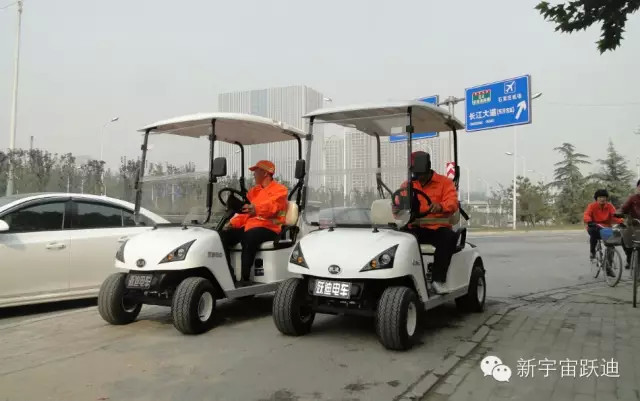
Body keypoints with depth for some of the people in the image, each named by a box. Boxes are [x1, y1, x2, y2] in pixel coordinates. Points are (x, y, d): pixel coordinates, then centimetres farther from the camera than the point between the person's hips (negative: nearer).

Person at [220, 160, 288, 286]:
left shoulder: (280, 190, 2)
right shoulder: (253, 191, 26)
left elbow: (271, 206, -19)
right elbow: (244, 211, 19)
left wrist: (256, 209, -39)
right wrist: (232, 223, 1)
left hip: (268, 227, -7)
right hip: (249, 226, 7)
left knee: (248, 237, -37)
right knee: (223, 236, -13)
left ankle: (245, 279, -33)